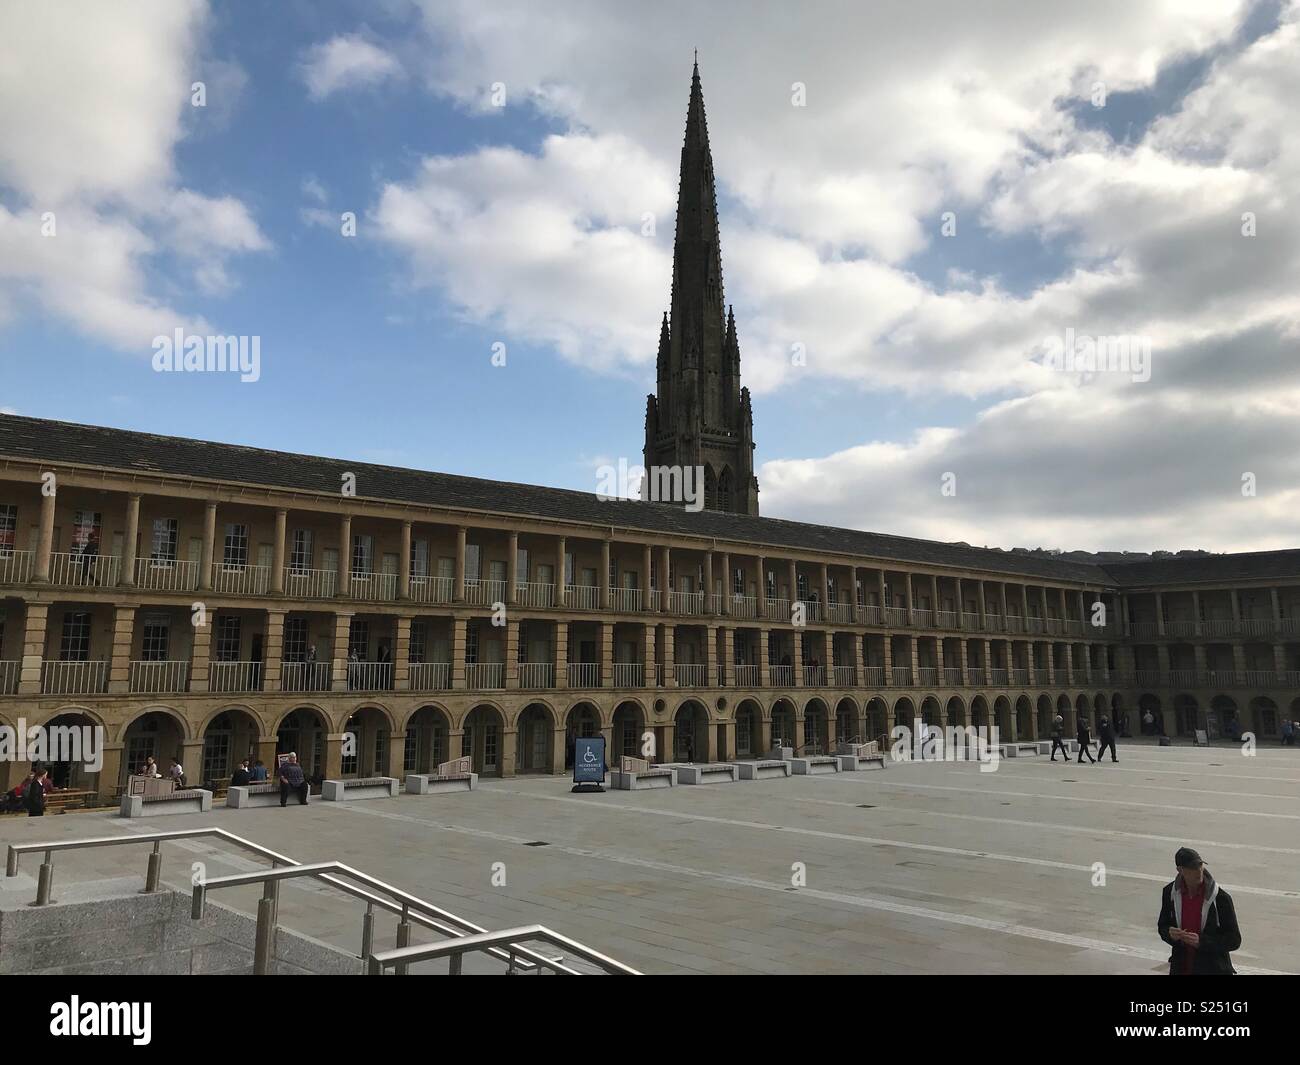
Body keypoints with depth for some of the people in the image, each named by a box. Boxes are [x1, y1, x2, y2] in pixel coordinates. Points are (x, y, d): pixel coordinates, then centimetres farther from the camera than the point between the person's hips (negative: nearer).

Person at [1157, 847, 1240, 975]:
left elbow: (1234, 940, -10)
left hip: (1214, 969, -3)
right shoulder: (1170, 892, -4)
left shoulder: (1221, 898, -15)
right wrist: (1170, 934, -15)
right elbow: (1163, 925, 8)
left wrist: (1201, 941, -23)